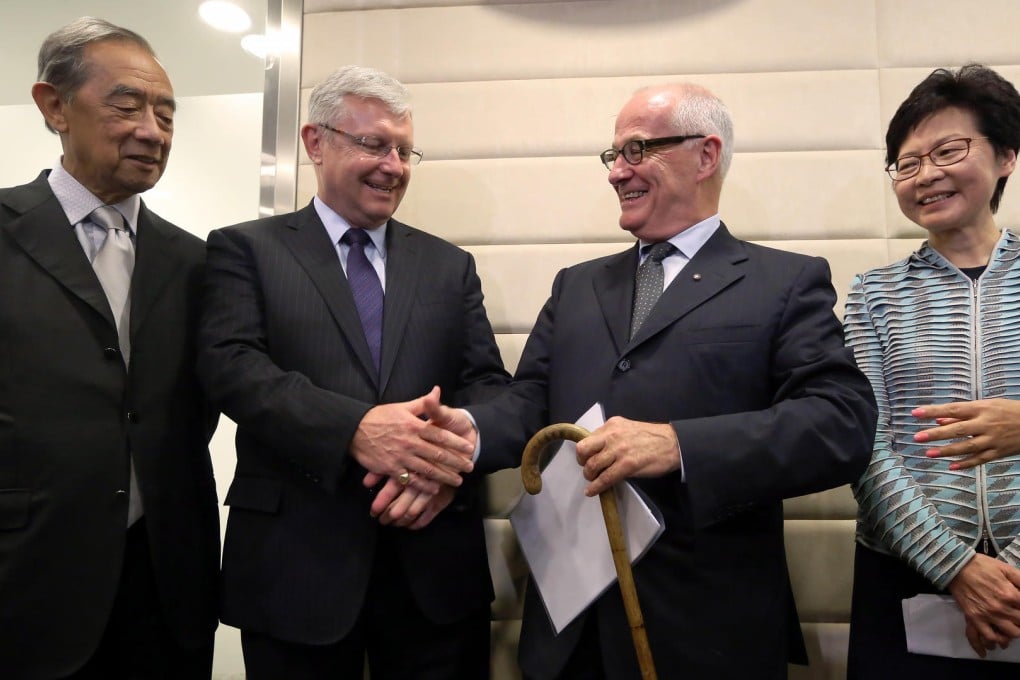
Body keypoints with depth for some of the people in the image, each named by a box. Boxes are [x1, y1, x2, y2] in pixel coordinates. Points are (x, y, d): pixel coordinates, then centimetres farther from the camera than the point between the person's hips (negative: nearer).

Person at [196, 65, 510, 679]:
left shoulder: (449, 265, 12)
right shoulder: (248, 249, 4)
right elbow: (232, 364, -10)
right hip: (294, 557, -2)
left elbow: (487, 380, 6)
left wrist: (453, 455, -15)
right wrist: (353, 428, -25)